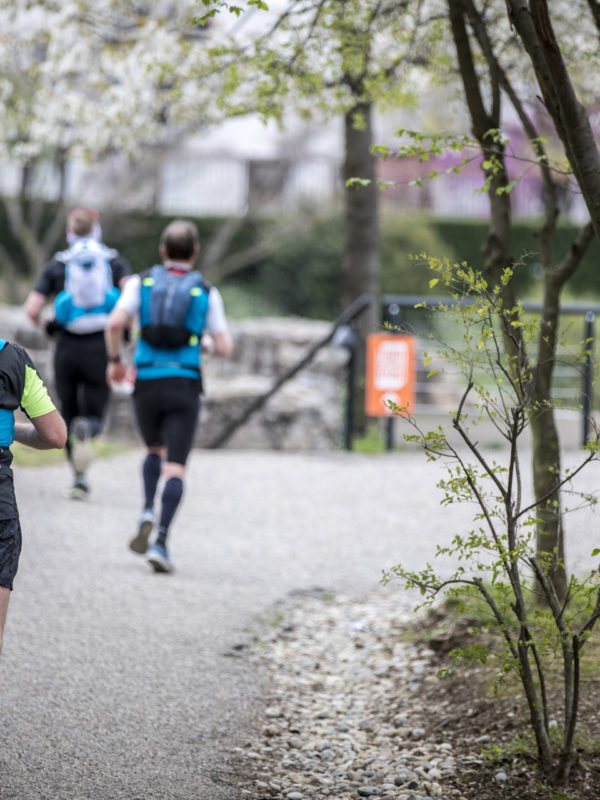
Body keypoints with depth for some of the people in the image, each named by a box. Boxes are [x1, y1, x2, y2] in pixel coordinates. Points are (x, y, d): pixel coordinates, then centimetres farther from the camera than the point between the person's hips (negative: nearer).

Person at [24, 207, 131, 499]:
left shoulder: (57, 265, 4)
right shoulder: (114, 261, 5)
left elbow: (32, 309, -3)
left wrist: (45, 325, 18)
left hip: (68, 347, 0)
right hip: (101, 347, 0)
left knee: (69, 414, 17)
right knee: (94, 416, 8)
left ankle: (79, 478, 8)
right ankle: (85, 430, -29)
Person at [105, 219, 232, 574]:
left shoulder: (141, 283, 5)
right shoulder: (207, 292, 3)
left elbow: (116, 322, -10)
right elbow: (224, 348, 2)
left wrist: (115, 360, 5)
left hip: (147, 384, 2)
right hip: (185, 385, -2)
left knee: (155, 451, 27)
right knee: (174, 469, -4)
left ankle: (148, 513, 3)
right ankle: (160, 542, -20)